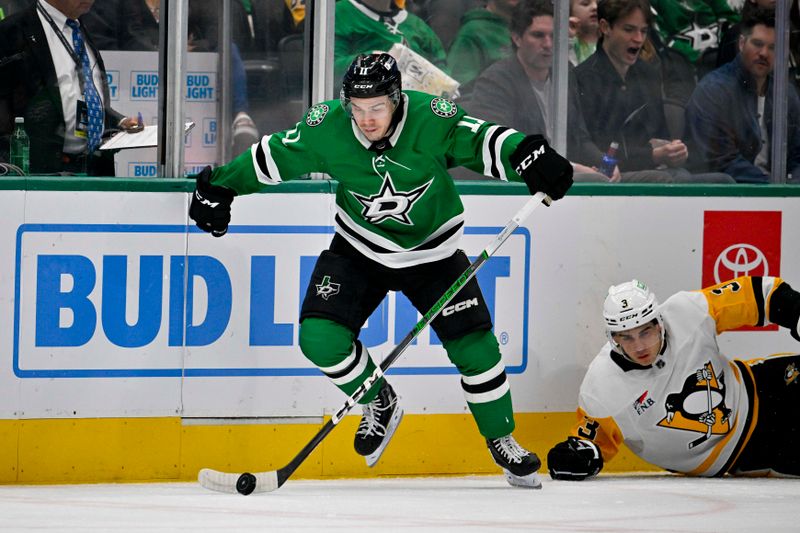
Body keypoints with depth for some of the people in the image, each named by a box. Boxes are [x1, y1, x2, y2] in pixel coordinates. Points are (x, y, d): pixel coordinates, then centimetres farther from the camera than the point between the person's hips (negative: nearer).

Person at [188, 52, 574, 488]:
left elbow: (484, 142, -27)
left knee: (474, 346, -6)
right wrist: (220, 187, -1)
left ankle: (502, 441, 19)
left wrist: (530, 158, -46)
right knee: (320, 337, -18)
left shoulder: (431, 120, -26)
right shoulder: (327, 128, -20)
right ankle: (379, 404, 11)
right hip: (359, 251, 1)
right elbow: (273, 157, -6)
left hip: (432, 253, -1)